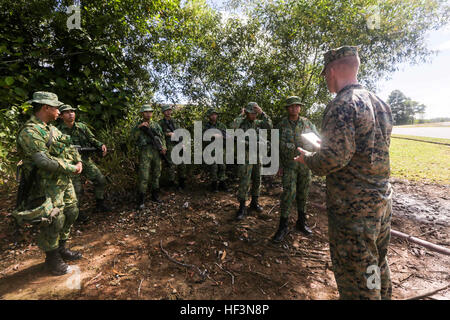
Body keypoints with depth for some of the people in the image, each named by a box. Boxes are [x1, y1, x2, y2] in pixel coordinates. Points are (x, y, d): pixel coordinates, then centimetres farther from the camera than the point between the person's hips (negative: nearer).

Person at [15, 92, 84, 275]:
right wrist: (72, 169, -18)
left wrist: (79, 161, 1)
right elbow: (44, 161, -26)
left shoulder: (52, 129, 13)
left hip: (65, 181, 9)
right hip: (49, 186, -9)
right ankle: (52, 259, 22)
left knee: (71, 213, 17)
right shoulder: (29, 132, -17)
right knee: (54, 221, 0)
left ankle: (61, 249, 35)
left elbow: (70, 147, 19)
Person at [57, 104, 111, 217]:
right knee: (77, 190, -1)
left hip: (86, 160, 4)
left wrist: (101, 145, -11)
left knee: (101, 180, 4)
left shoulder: (82, 126, 3)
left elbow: (92, 139, 8)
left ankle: (100, 205, 21)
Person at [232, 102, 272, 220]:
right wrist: (242, 114, -11)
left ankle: (254, 202, 28)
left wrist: (262, 113, -12)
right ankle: (242, 208, 2)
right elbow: (235, 126, -25)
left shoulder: (258, 123, 9)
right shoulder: (241, 122, -2)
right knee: (244, 182, -6)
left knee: (257, 180, 12)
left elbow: (269, 125, -7)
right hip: (245, 157, -5)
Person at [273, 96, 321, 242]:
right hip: (289, 164, -2)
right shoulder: (282, 125, 1)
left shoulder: (307, 123, 5)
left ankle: (301, 223, 25)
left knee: (303, 193, 9)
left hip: (305, 163, 3)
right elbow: (278, 147, 3)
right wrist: (279, 165, -1)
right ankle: (283, 226, -1)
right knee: (289, 192, -11)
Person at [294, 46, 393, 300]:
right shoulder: (380, 103, 11)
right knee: (378, 264, 26)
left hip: (354, 206, -9)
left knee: (357, 280, 6)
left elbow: (334, 158, -25)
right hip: (383, 200, 9)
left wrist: (307, 158, -6)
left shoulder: (342, 105, -17)